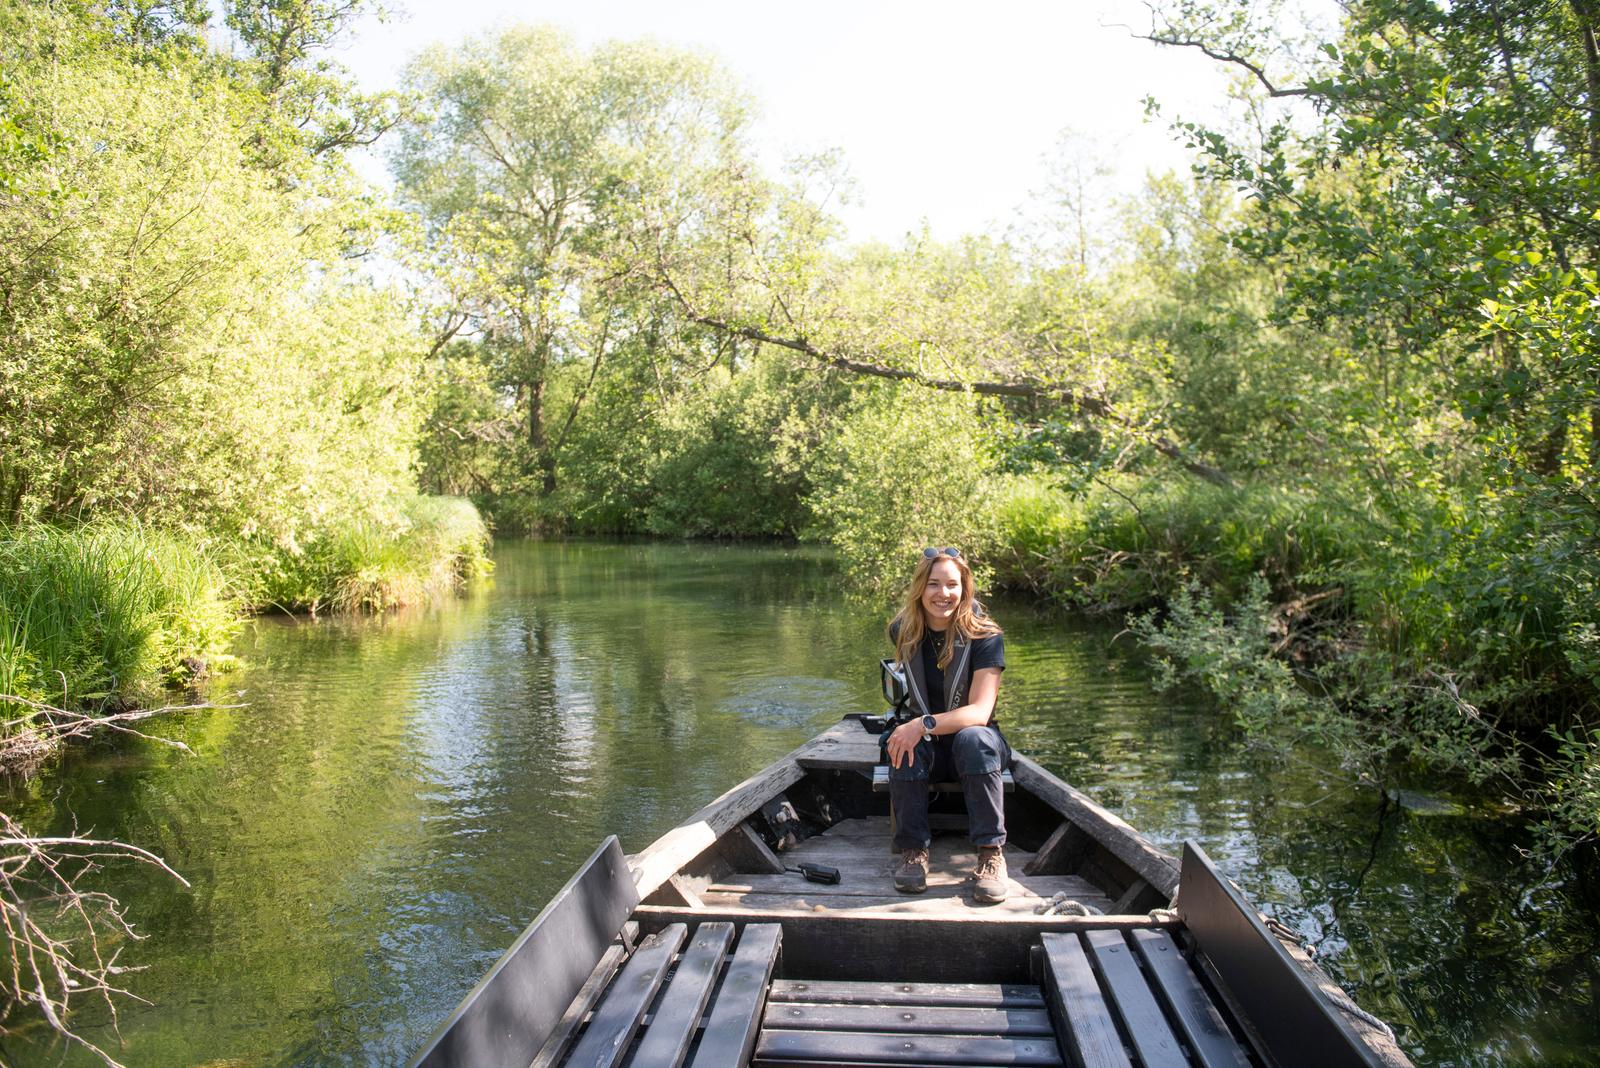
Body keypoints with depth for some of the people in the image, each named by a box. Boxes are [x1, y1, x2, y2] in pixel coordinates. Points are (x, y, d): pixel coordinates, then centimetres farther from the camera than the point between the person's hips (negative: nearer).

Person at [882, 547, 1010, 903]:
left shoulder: (985, 636, -16)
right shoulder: (903, 631, -5)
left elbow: (980, 711, -26)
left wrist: (926, 724, -40)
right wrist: (908, 726, 3)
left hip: (972, 734, -2)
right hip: (926, 745, 2)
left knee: (974, 739, -37)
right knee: (902, 745, -32)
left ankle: (991, 853, -29)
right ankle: (913, 850, -24)